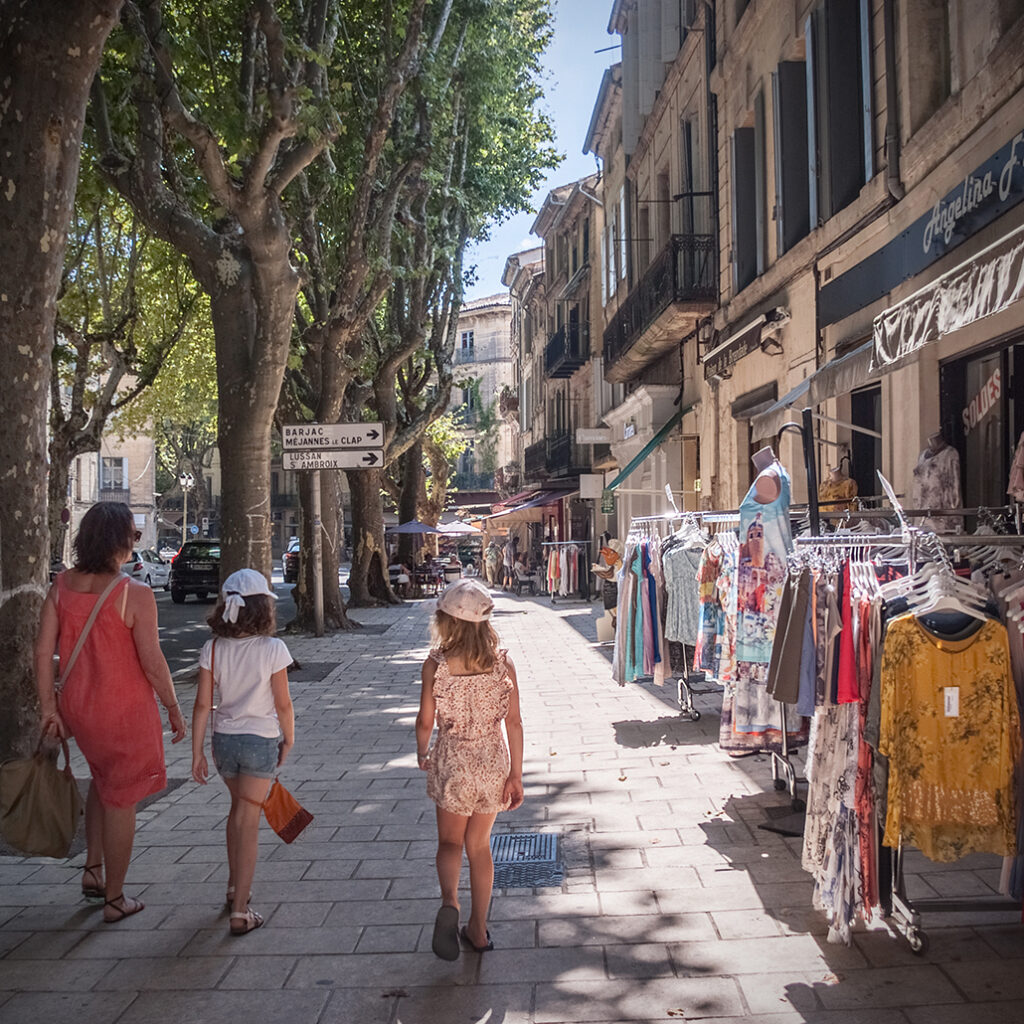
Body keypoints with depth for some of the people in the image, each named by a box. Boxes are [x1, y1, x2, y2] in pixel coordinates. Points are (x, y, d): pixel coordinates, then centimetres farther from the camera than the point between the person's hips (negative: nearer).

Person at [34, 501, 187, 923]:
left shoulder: (63, 585, -3)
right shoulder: (135, 594, -20)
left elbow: (43, 651, -2)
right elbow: (152, 663, -18)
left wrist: (49, 706, 5)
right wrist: (174, 709, -5)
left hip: (77, 706, 6)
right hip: (125, 712, -6)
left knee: (102, 778, 31)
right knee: (120, 799, 9)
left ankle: (93, 870, 31)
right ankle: (114, 899, 22)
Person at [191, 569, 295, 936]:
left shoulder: (213, 649, -5)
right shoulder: (272, 649, -15)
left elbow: (203, 704, -3)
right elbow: (283, 704, -10)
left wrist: (197, 752, 3)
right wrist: (288, 740, 5)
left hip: (224, 738, 4)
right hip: (261, 740, -4)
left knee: (238, 809, 25)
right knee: (248, 823, 3)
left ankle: (234, 888, 36)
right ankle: (240, 912, 4)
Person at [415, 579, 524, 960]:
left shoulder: (435, 665, -13)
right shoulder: (502, 663, -8)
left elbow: (425, 721, -6)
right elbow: (514, 722, -6)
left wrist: (422, 753, 15)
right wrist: (516, 774, 1)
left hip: (452, 761, -2)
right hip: (493, 761, 2)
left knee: (450, 841, 17)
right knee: (479, 844, 18)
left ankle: (449, 902, -11)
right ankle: (478, 929, 26)